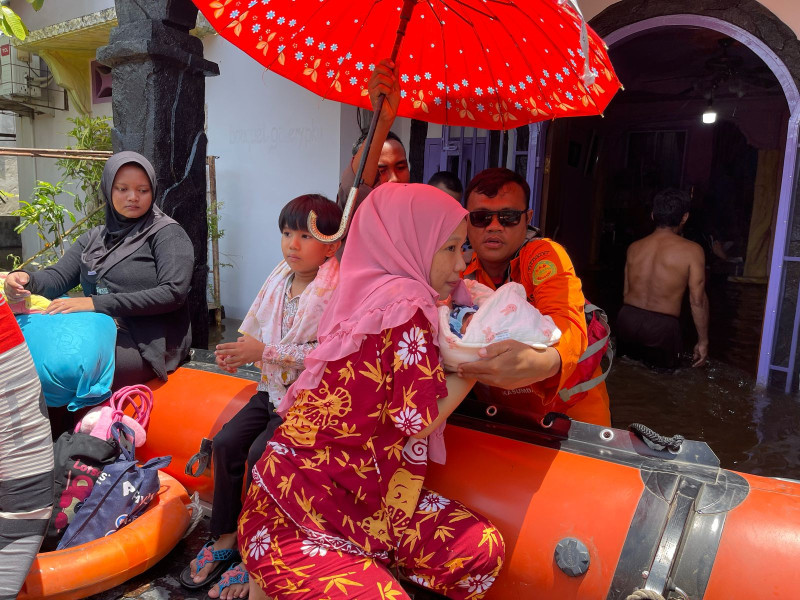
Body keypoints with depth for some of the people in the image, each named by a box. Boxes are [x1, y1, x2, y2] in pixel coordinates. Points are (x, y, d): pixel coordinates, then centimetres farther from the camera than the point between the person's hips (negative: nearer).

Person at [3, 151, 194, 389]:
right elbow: (58, 276, 10)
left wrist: (97, 303, -19)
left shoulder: (167, 233, -1)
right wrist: (26, 280, -15)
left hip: (147, 343, -6)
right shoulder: (95, 237, 19)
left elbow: (173, 293, -14)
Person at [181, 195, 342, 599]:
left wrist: (266, 352, -27)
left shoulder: (336, 291, -19)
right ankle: (225, 537, 12)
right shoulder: (281, 276, 4)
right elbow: (260, 330, 12)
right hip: (272, 390, 7)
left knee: (261, 453, -20)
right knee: (226, 442, -5)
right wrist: (240, 350, -9)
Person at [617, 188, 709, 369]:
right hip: (661, 326, -4)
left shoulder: (634, 248, 7)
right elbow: (698, 301, -7)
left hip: (627, 320, 4)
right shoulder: (692, 251, -6)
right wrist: (703, 341, 2)